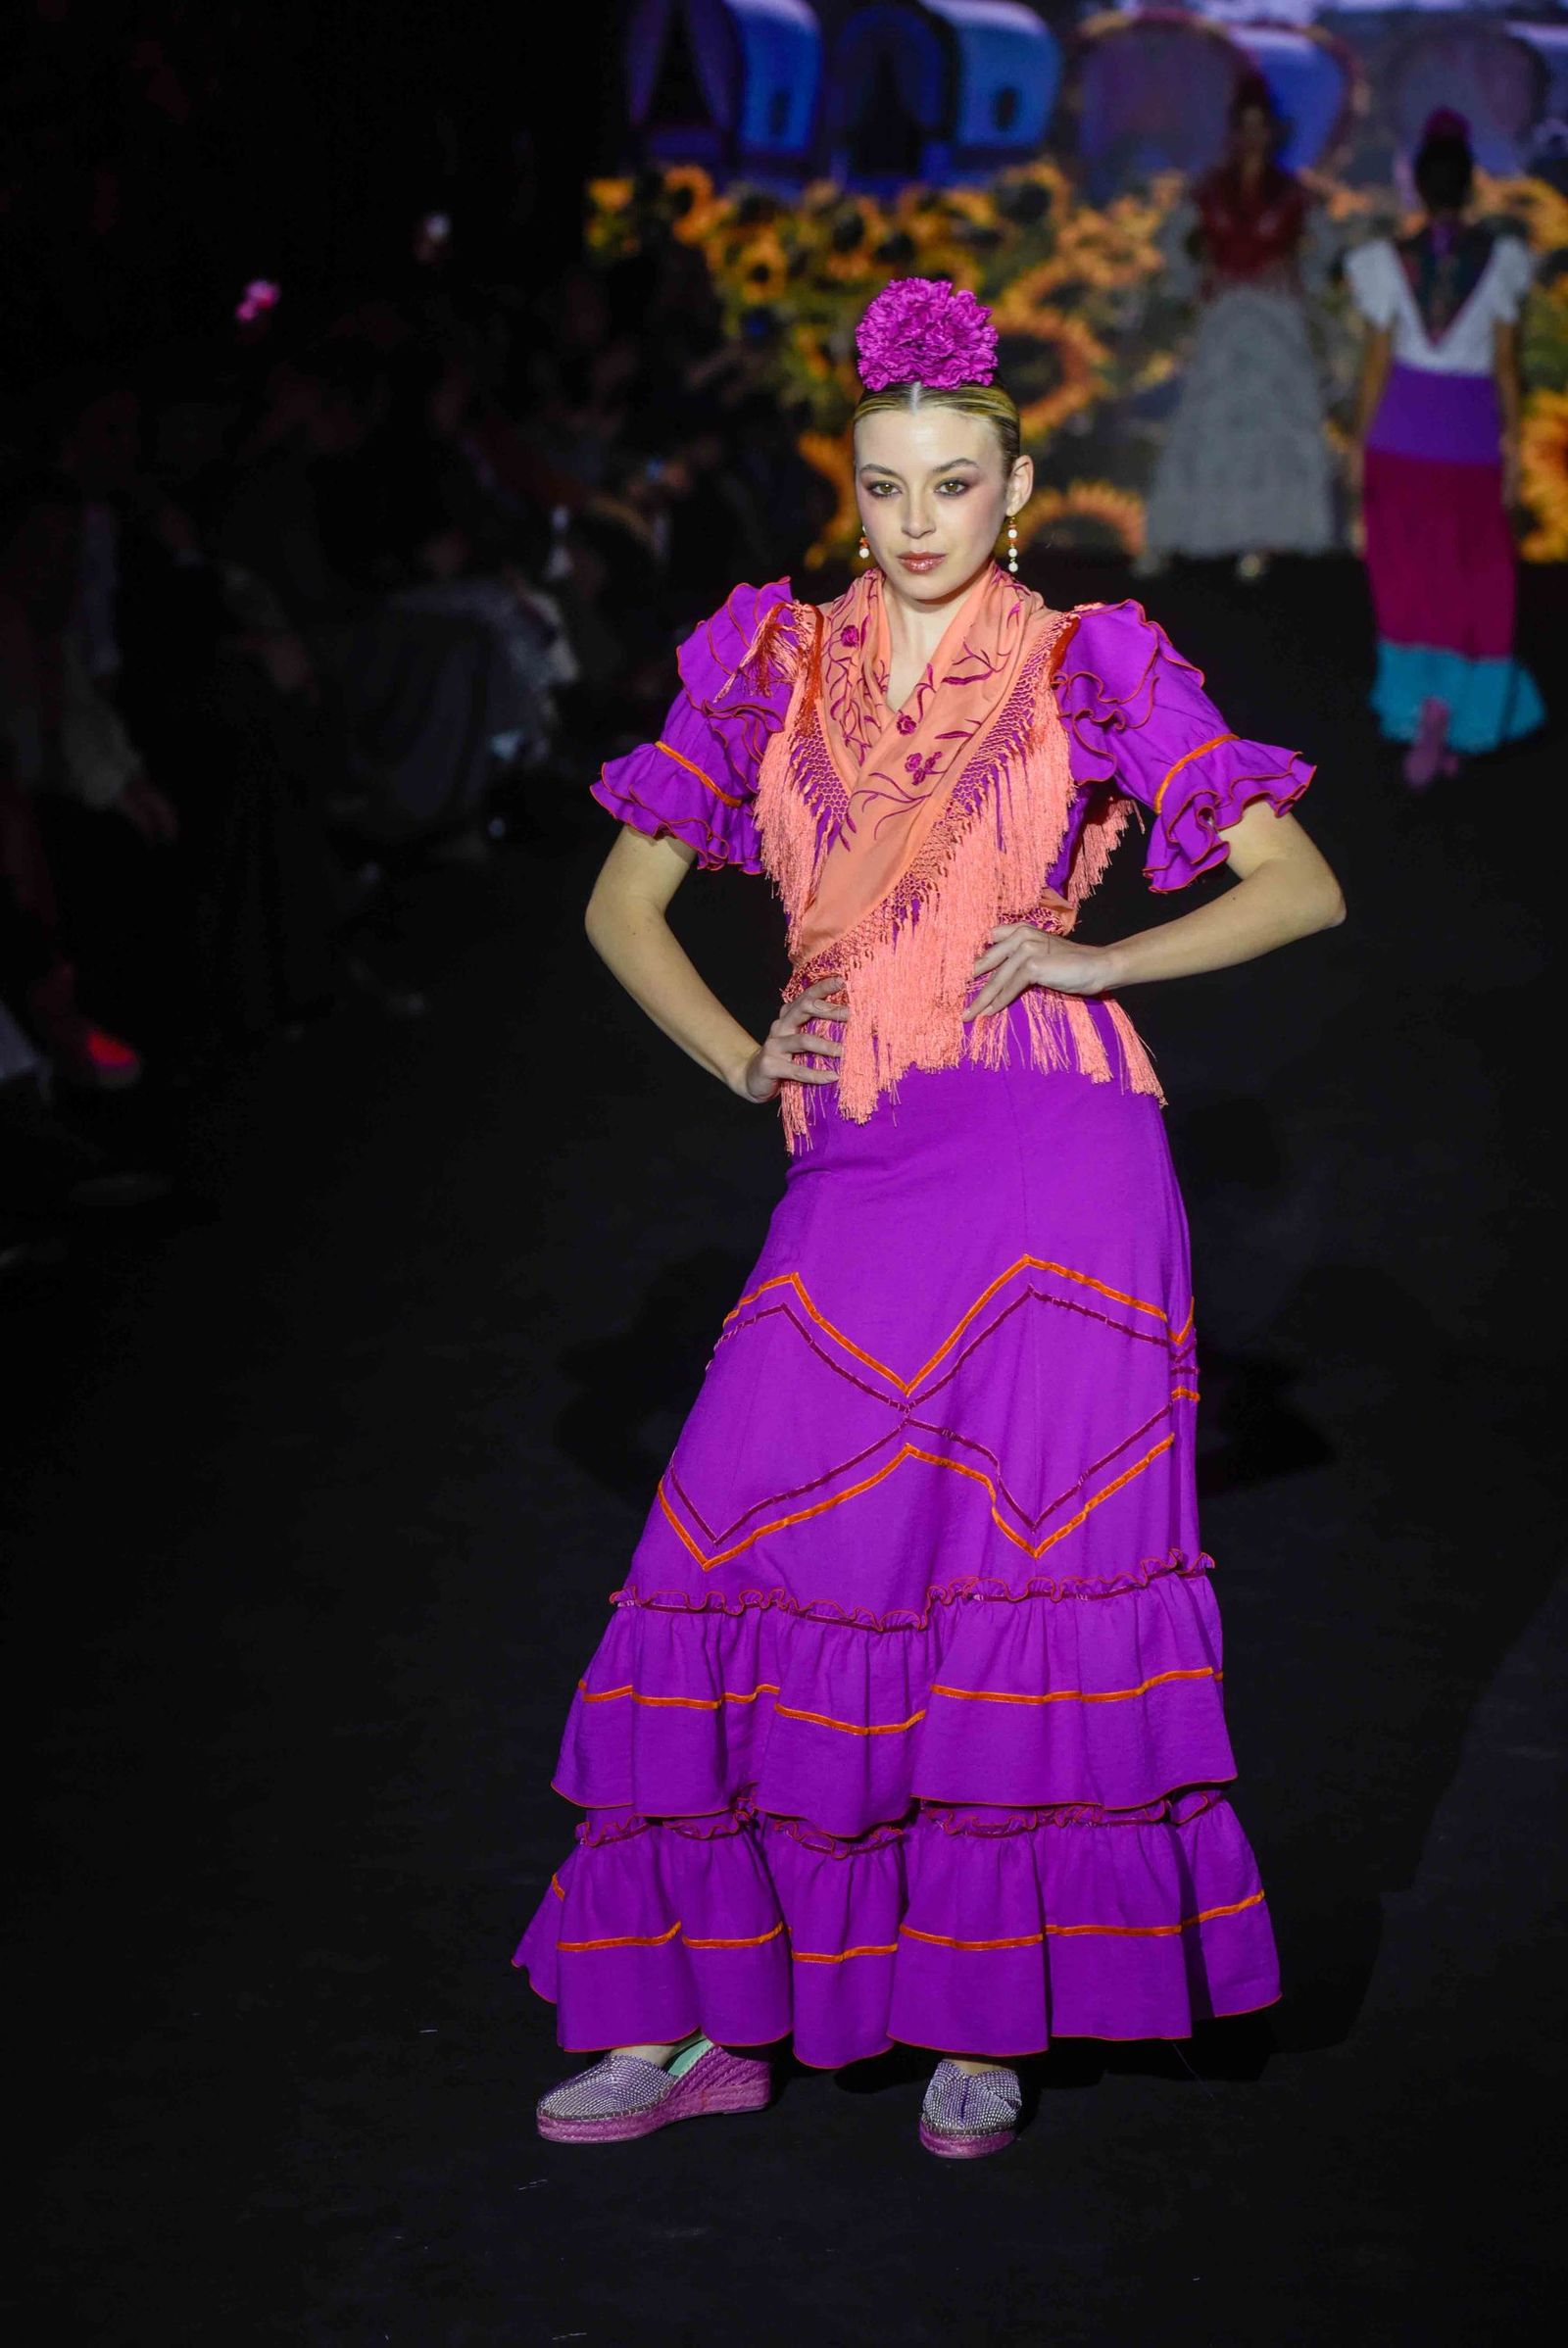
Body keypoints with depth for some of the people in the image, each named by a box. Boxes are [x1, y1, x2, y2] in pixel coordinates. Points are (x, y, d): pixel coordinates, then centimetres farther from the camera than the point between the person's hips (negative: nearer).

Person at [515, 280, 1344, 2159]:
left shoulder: (1088, 665, 4)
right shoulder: (775, 660, 11)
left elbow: (1302, 888, 6)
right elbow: (625, 899, 18)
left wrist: (1098, 960, -5)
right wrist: (741, 1061, 4)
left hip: (1050, 1163, -3)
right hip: (853, 1169, 3)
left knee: (1018, 1575, -2)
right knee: (768, 1563, -1)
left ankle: (987, 2021, 9)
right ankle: (703, 2014, 8)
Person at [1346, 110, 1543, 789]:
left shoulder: (1392, 260, -7)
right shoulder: (1499, 260, -7)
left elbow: (1377, 362, -5)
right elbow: (1506, 362, -5)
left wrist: (1360, 440, 4)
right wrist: (1513, 439, 4)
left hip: (1402, 427, 0)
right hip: (1472, 432, 0)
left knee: (1409, 575, 11)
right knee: (1472, 577, 8)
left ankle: (1419, 707, 7)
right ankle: (1452, 703, -6)